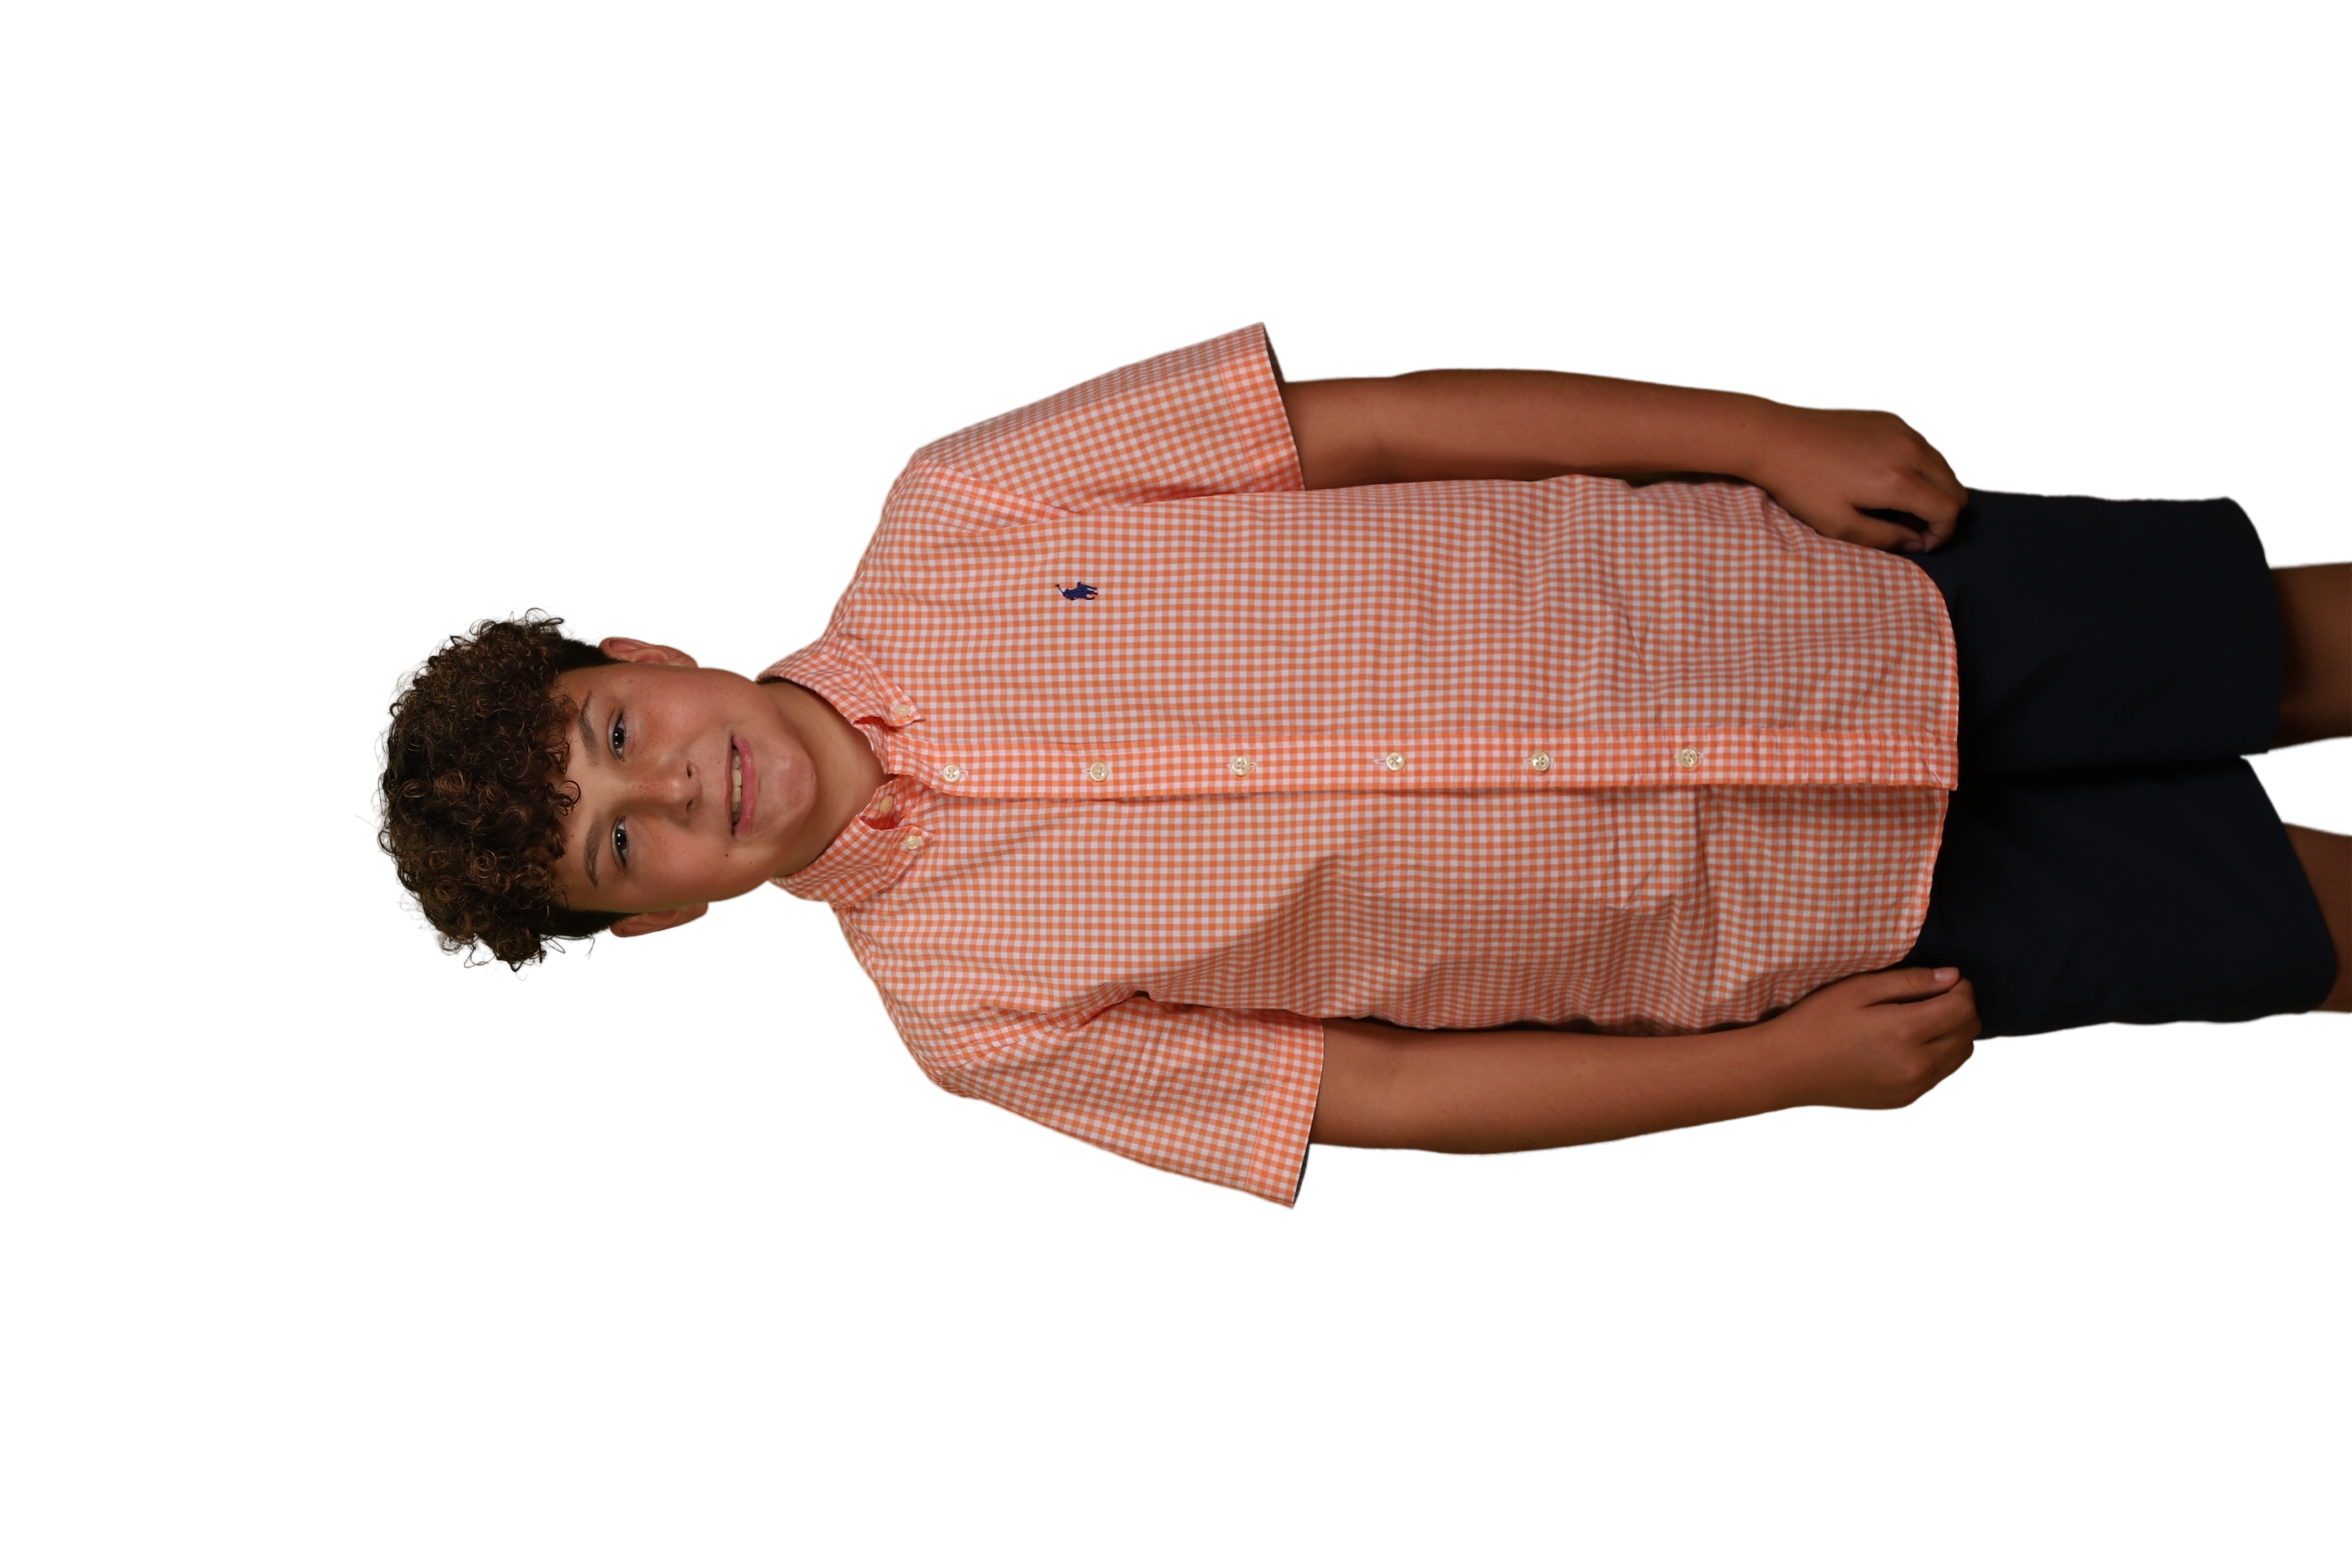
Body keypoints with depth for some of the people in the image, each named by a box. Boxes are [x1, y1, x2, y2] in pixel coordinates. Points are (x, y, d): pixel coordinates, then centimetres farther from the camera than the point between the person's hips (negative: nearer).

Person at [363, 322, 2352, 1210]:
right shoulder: (967, 999, -10)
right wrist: (1784, 1067, -11)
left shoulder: (947, 513, -8)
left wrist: (1774, 434, -10)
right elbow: (1380, 1096, -7)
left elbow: (1363, 420, -7)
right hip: (1779, 921, -2)